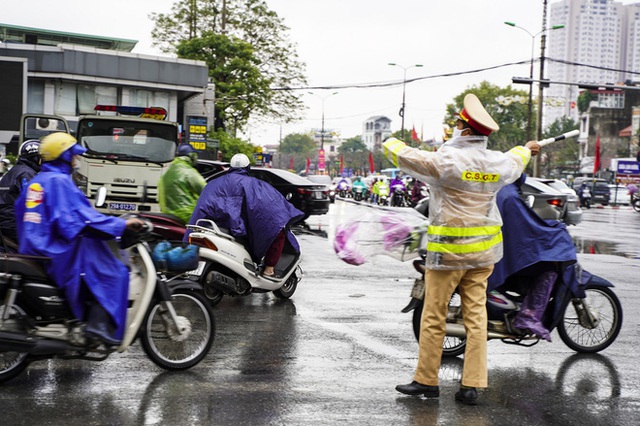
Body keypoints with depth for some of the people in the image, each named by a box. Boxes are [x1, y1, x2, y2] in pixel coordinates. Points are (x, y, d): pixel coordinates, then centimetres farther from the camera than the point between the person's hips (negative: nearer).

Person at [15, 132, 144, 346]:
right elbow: (82, 216, -21)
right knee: (113, 273, -8)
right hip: (58, 252, -10)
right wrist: (122, 224, -19)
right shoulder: (59, 181, -13)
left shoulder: (34, 182, 15)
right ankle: (100, 324, -21)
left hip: (36, 248, 10)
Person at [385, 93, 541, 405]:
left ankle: (426, 381, 12)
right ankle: (471, 385, 8)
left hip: (449, 250, -6)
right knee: (476, 315, 6)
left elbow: (405, 156, -10)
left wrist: (390, 143, 15)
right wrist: (527, 149, 53)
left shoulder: (447, 160, -15)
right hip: (484, 249, 6)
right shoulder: (498, 163, 4)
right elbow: (514, 162, 28)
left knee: (434, 317, 4)